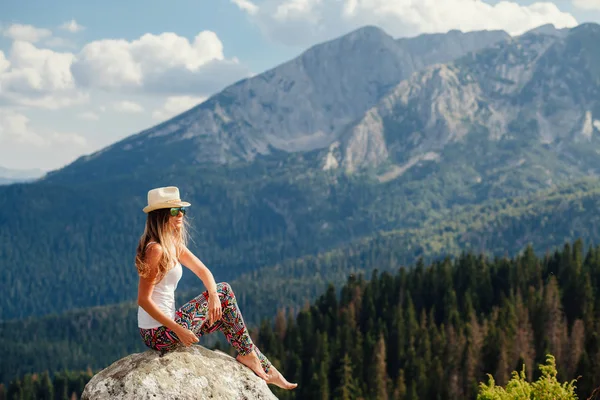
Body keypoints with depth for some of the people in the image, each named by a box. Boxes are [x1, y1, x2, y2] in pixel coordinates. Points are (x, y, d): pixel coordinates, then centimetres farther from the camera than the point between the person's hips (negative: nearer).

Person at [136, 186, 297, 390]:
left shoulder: (174, 245, 10)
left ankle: (267, 368, 18)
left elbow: (202, 271, 10)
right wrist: (178, 330, -24)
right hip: (159, 334, -9)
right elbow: (144, 300, -22)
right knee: (224, 291, -2)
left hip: (165, 327, 9)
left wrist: (213, 295, -12)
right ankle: (246, 353, 7)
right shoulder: (155, 249, -20)